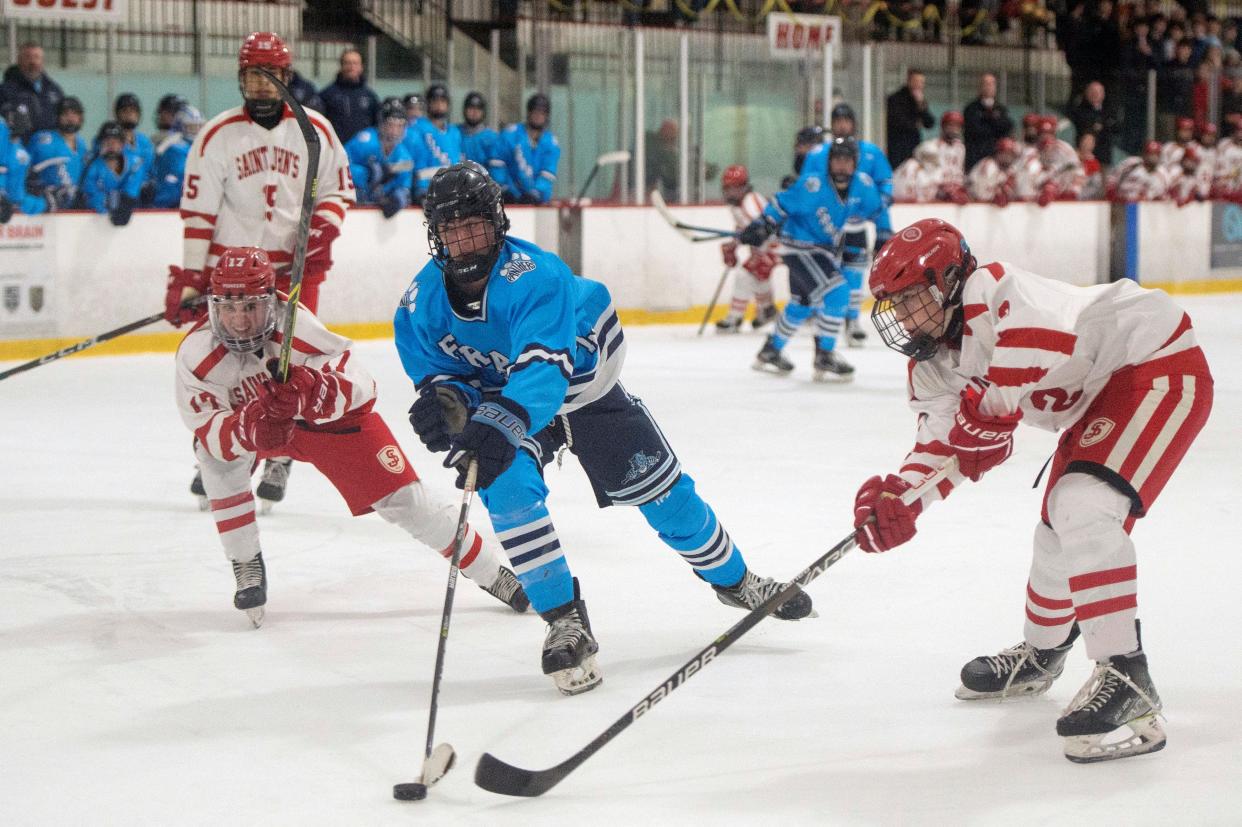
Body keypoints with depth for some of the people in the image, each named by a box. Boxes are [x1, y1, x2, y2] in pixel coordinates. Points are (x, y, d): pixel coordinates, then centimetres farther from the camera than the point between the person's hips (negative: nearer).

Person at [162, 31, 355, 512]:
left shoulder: (315, 130, 1)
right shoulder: (217, 135, -2)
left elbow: (338, 188, 12)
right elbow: (197, 210, -3)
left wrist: (323, 229, -8)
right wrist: (189, 277, -7)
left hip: (295, 267, 1)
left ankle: (279, 457, 10)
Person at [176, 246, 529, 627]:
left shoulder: (295, 325, -34)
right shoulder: (196, 354, -28)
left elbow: (359, 384, -34)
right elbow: (208, 429, -30)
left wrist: (314, 389, -55)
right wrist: (251, 429, -51)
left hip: (331, 415, -1)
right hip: (246, 419, 1)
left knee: (404, 499, -4)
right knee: (218, 458, -30)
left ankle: (493, 576, 14)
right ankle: (247, 568, -10)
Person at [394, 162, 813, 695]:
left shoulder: (533, 276, -36)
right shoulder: (421, 304, -20)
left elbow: (542, 369, -49)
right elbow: (438, 373, -8)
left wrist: (500, 426, -67)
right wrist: (443, 400, -34)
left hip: (583, 384, -2)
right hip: (496, 397, 2)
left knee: (658, 488, 4)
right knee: (506, 487, -27)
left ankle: (735, 581, 30)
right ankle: (566, 622, -17)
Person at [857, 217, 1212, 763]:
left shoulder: (991, 291, -27)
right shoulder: (934, 362, 3)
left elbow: (1051, 333, -46)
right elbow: (944, 445, 3)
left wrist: (990, 401, -35)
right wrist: (899, 497, -15)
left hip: (1159, 367, -11)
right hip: (1096, 397, 11)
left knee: (1085, 509, -26)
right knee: (1057, 530, 19)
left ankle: (1126, 682, -25)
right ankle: (1040, 656, 45)